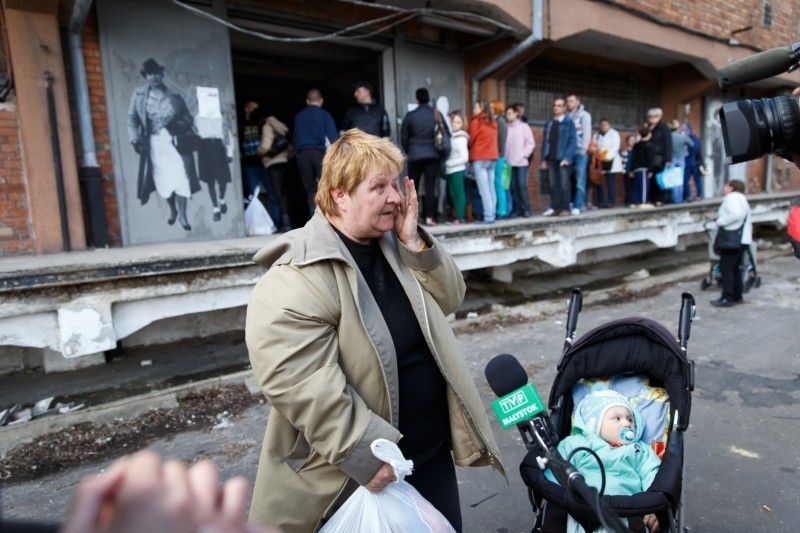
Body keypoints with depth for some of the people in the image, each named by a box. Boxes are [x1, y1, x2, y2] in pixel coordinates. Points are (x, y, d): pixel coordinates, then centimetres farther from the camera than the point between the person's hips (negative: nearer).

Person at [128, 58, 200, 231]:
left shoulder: (174, 96, 7)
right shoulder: (138, 94, 8)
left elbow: (188, 117, 8)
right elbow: (132, 118, 5)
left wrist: (193, 137, -2)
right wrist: (135, 138, -8)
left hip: (176, 141, -1)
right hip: (155, 142, 1)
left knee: (180, 176, -5)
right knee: (162, 178, 7)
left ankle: (182, 215, 4)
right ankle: (172, 210, 27)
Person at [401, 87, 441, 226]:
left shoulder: (410, 115, 0)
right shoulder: (436, 114, 1)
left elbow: (404, 137, 5)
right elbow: (442, 134, 3)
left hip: (414, 155, 0)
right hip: (432, 154, 0)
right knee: (430, 186, 0)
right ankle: (429, 217, -3)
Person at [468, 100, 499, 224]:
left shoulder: (476, 122, -5)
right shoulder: (493, 123, 14)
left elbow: (471, 140, 1)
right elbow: (493, 140, 16)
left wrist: (469, 154, 16)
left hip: (479, 158, -7)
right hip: (492, 157, 7)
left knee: (484, 189, -8)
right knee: (491, 188, 6)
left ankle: (488, 217, -10)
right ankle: (492, 215, 6)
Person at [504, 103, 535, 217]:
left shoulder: (524, 126, 3)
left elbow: (531, 143, 2)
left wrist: (524, 155, -6)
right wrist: (504, 157, -3)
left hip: (521, 162, -2)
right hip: (509, 162, 3)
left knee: (522, 186, -6)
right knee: (513, 187, 2)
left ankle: (526, 209, 4)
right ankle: (517, 209, 8)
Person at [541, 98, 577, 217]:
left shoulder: (569, 123, 0)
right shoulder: (548, 123, 15)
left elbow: (573, 141, -6)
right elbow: (545, 141, 13)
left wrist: (567, 157, -16)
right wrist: (544, 159, 6)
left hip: (563, 158, -4)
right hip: (550, 159, 4)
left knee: (564, 185, -2)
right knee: (553, 185, 6)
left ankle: (565, 208, 3)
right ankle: (554, 208, 10)